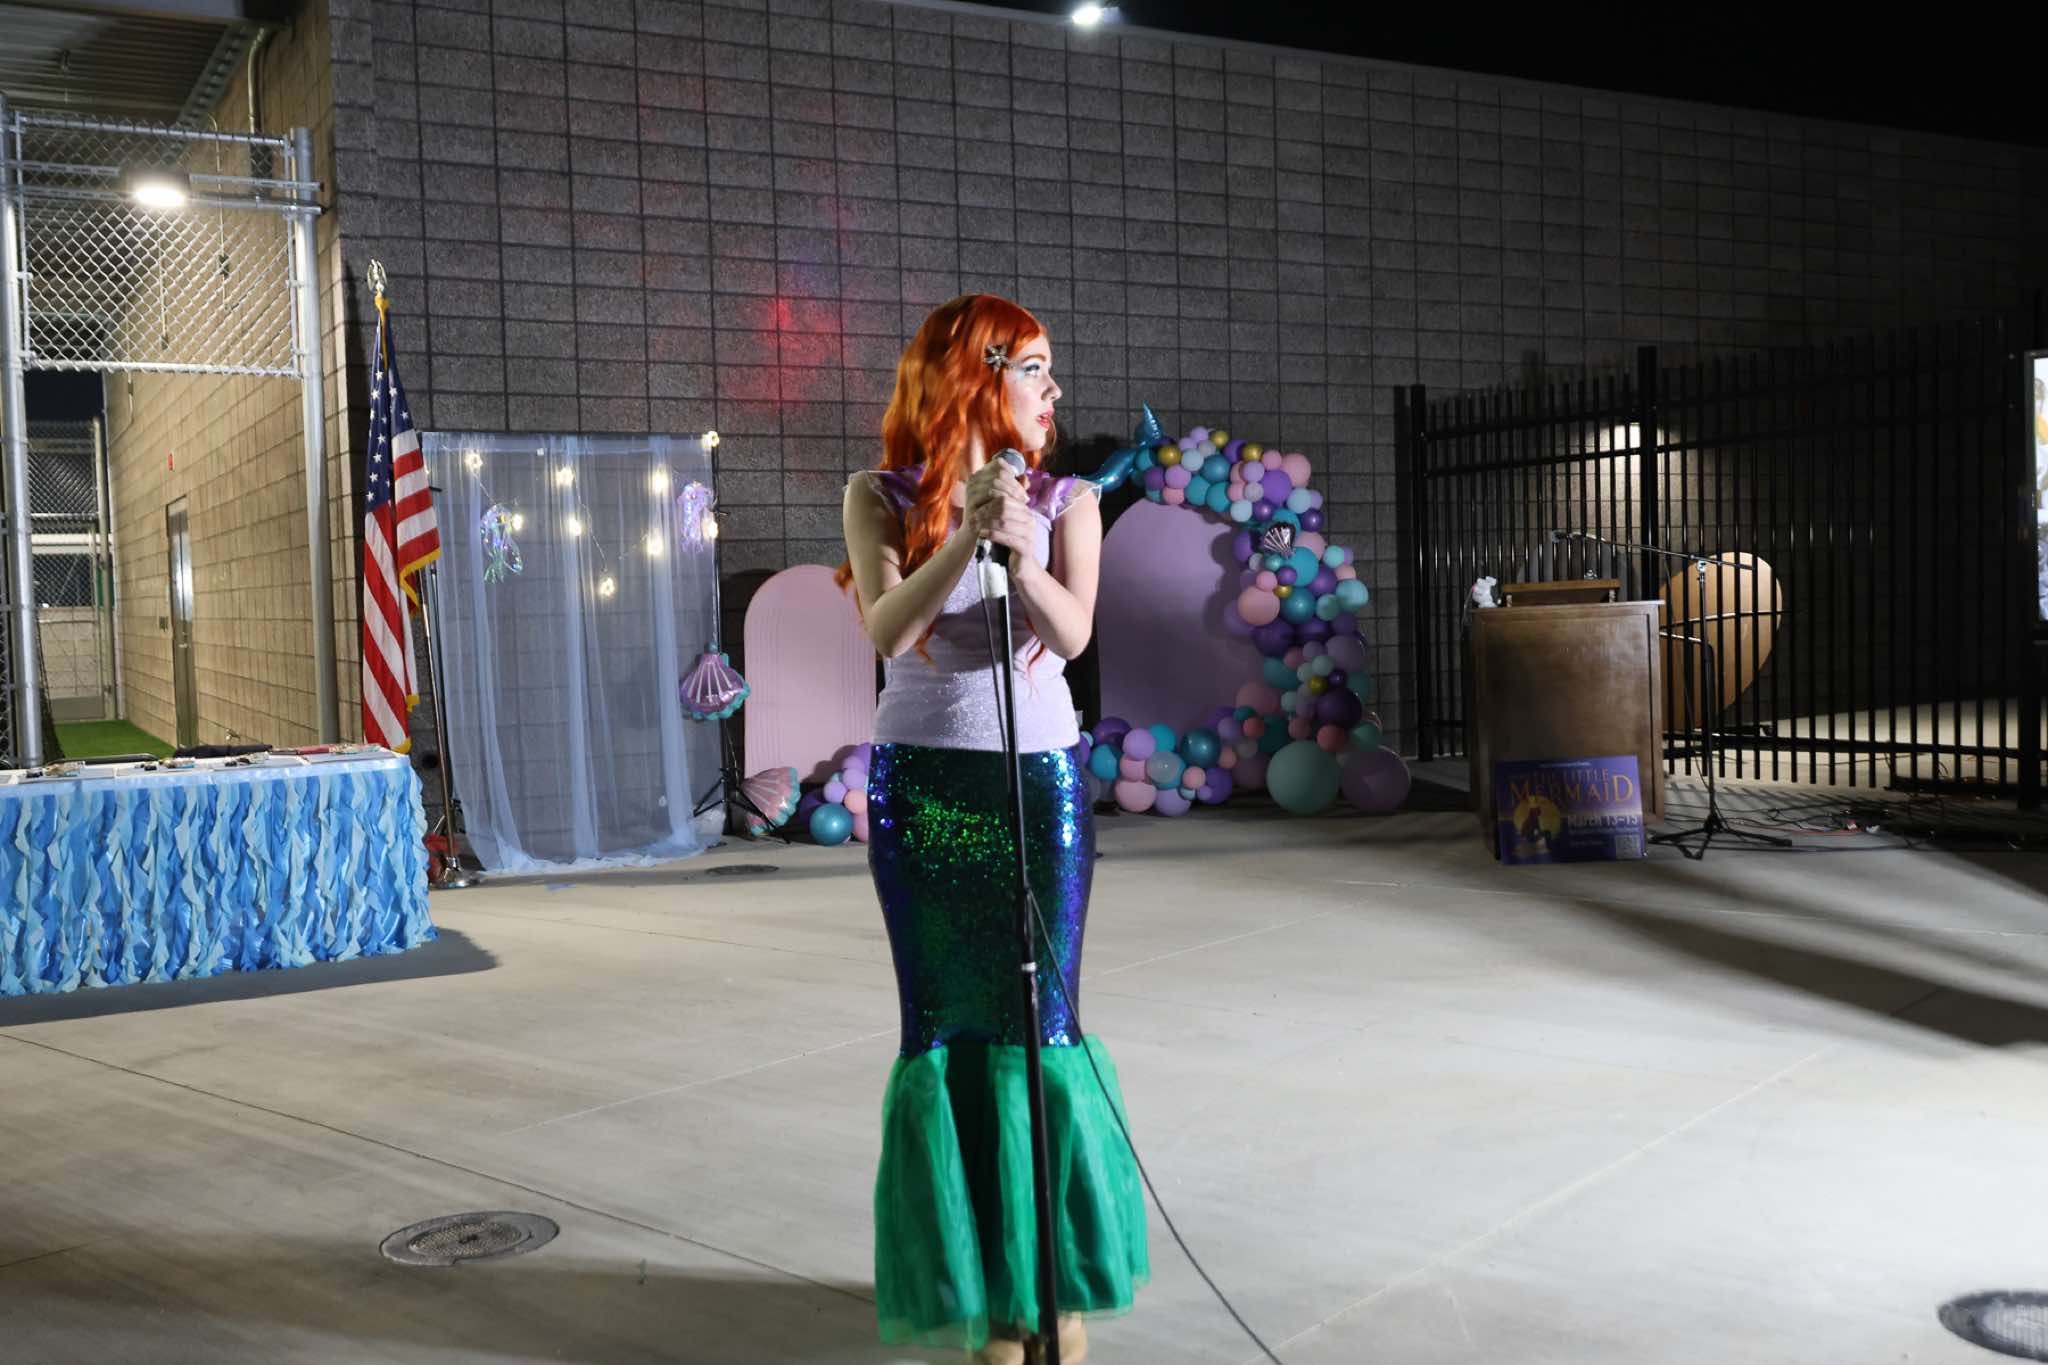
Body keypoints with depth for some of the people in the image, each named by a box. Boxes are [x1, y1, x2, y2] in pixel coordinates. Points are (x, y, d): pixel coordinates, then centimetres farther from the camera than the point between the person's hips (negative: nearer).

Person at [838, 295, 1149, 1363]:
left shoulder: (1066, 501, 3)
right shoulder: (881, 497, 0)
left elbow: (1073, 634, -12)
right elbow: (888, 631, -15)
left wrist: (1024, 555, -28)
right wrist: (965, 535, -27)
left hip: (1040, 781, 1)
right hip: (920, 786, 0)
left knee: (1044, 1023, 0)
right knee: (946, 1027, 4)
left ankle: (1060, 1277, 12)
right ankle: (979, 1276, 18)